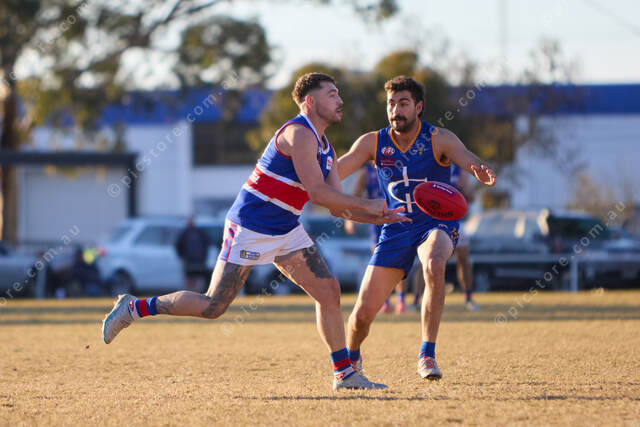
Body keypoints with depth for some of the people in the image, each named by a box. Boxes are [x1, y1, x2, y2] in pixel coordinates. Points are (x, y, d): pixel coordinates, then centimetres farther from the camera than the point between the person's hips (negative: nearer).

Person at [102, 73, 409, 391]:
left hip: (286, 232, 9)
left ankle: (344, 374, 5)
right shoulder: (299, 134, -17)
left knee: (328, 291, -1)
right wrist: (366, 206, -16)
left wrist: (378, 217, -1)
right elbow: (318, 193, -25)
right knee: (213, 307, -6)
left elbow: (337, 207, 13)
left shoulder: (326, 149, 13)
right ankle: (134, 308, 10)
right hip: (249, 229, -9)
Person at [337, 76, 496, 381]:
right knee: (363, 312, -3)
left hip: (437, 222, -3)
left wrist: (482, 173, -54)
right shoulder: (373, 143, -4)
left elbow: (467, 158, -29)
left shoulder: (439, 139, -12)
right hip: (396, 229, 3)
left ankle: (427, 355, -32)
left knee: (434, 264, -40)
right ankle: (351, 358, 33)